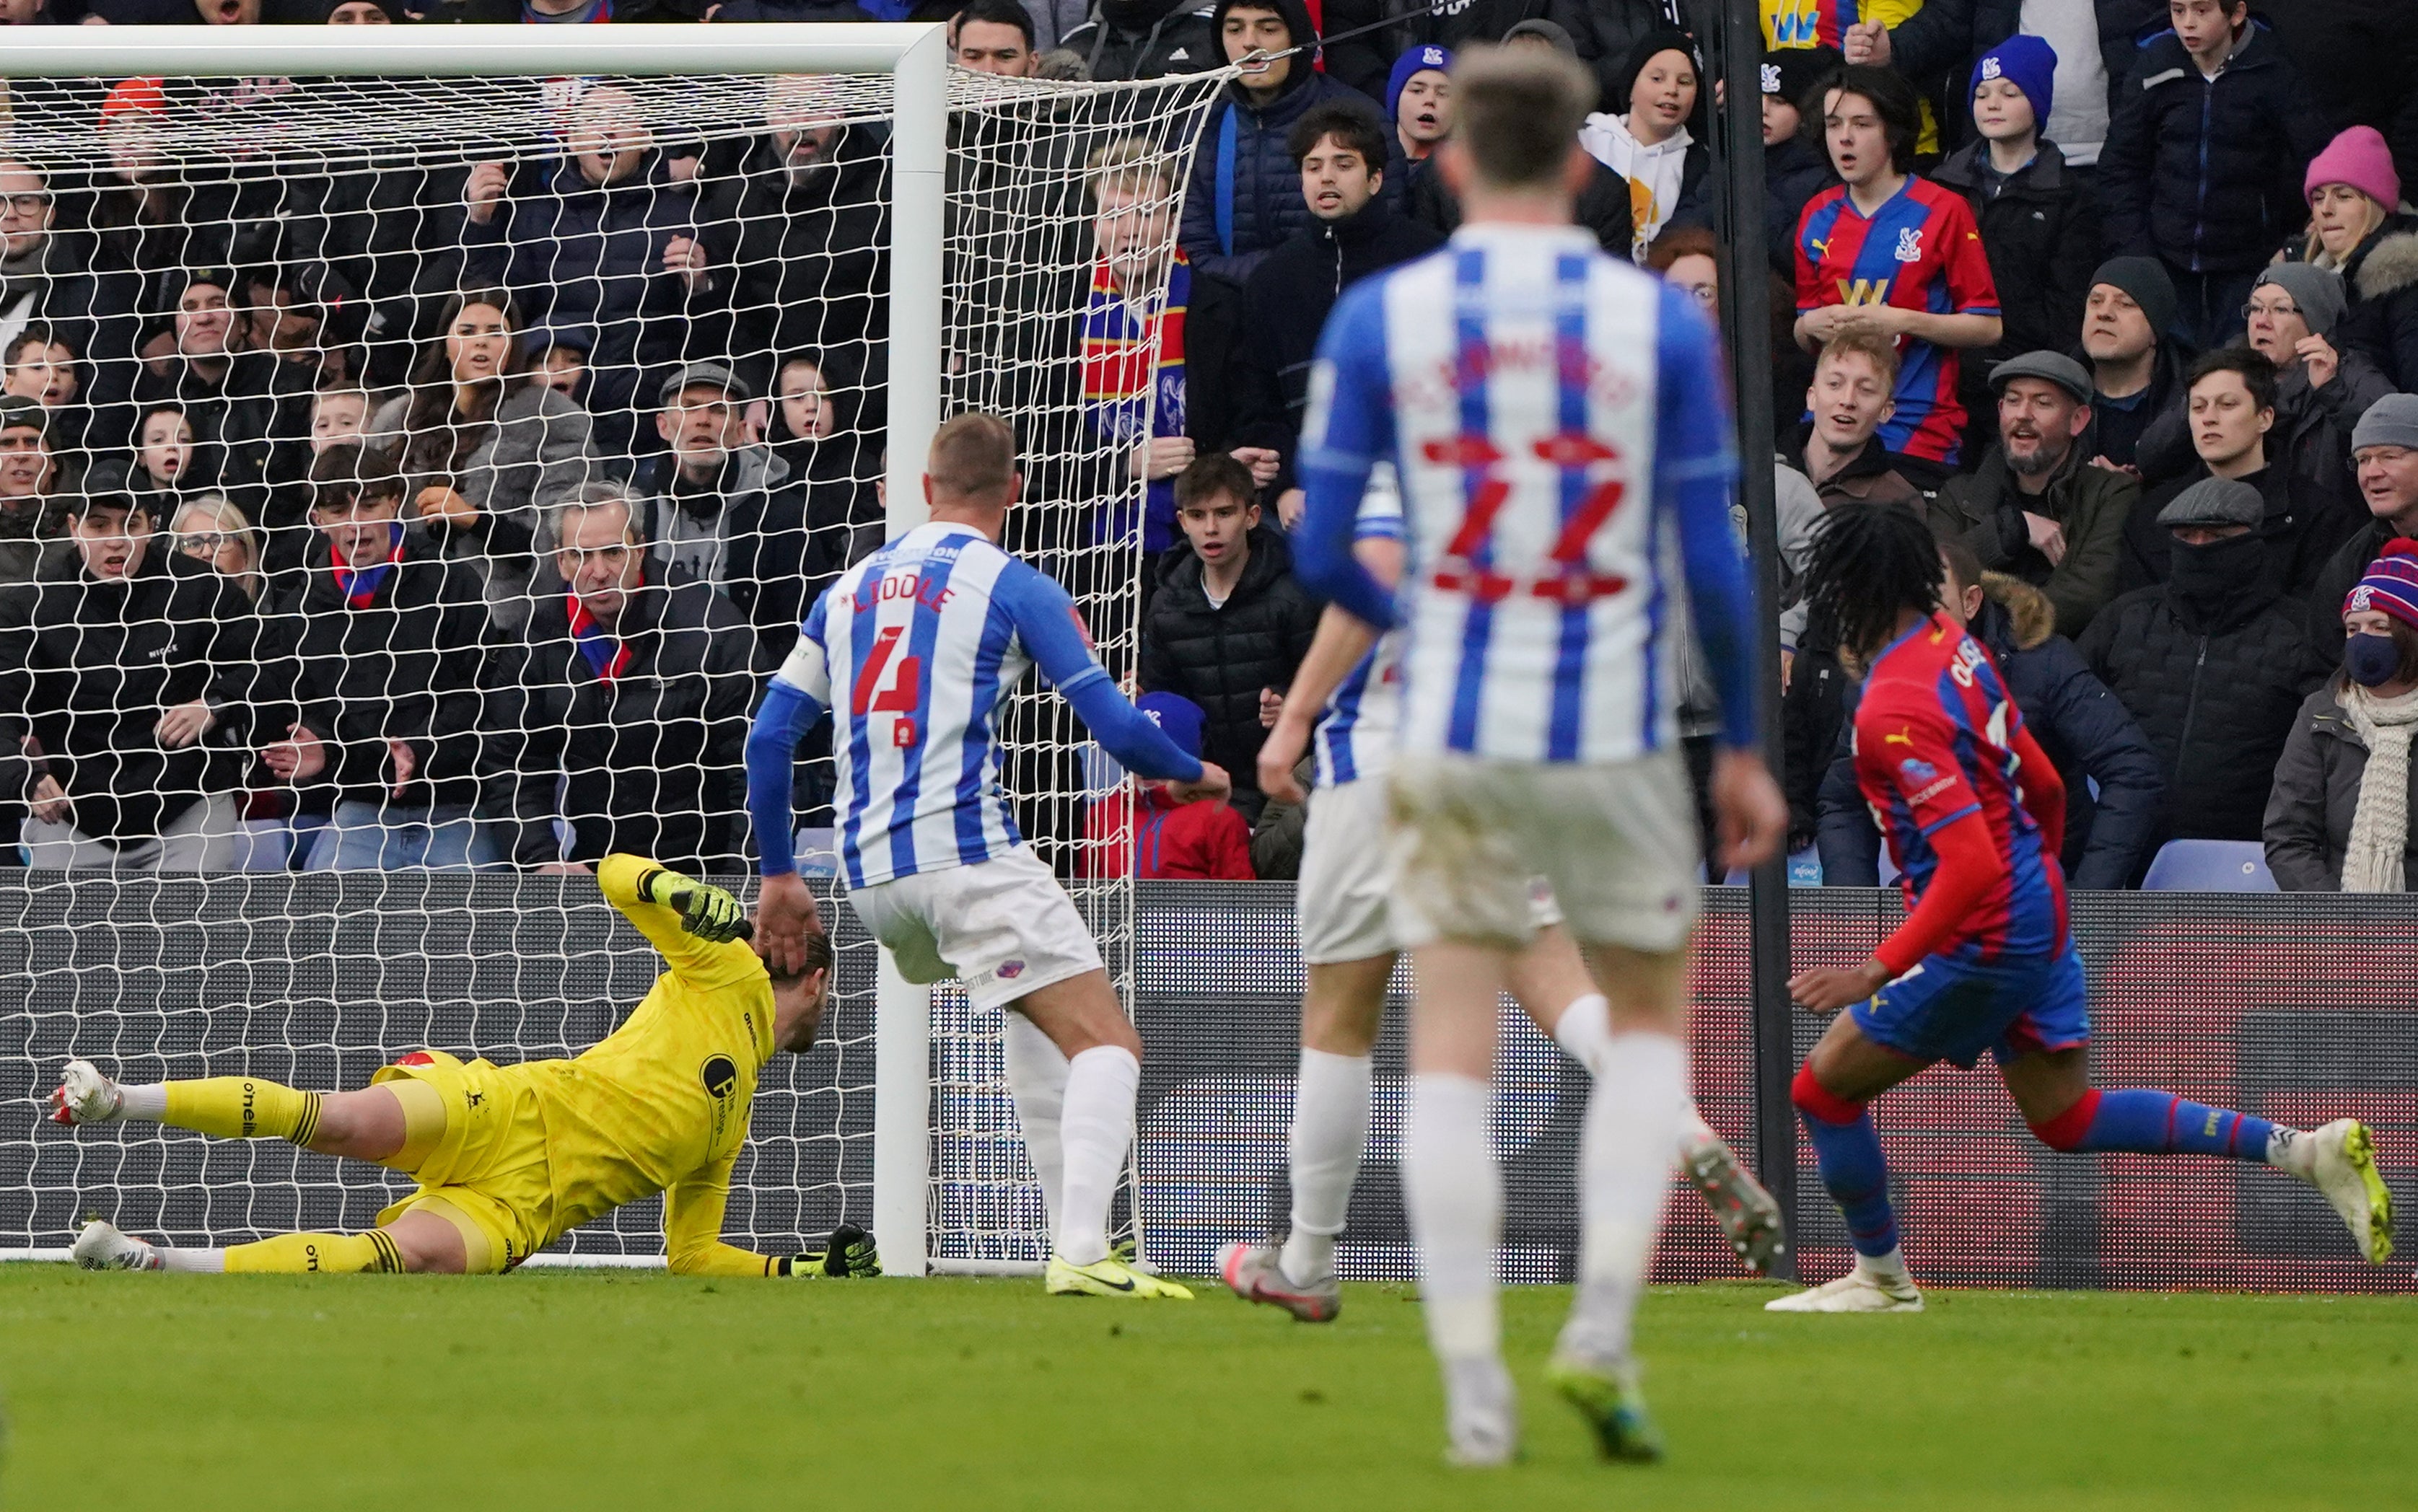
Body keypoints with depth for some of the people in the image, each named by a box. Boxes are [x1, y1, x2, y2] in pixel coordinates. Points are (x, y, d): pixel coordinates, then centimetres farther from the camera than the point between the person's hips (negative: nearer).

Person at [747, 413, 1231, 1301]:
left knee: (1039, 1013, 29)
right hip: (967, 852, -7)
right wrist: (1192, 777, 16)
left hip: (868, 870, 7)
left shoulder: (851, 586, 17)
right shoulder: (1014, 587, -1)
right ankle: (1082, 1252, -29)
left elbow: (769, 737, 16)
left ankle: (1071, 1238, 21)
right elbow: (1117, 729, -4)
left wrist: (779, 876, 24)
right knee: (1107, 1045, -9)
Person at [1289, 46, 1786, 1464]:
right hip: (1615, 735, 0)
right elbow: (1716, 564, -5)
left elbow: (1321, 552, -1)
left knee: (1454, 1053, 6)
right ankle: (1603, 1329, -1)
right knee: (1652, 1022, 18)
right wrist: (1745, 750, 8)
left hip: (1455, 736, 0)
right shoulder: (1660, 321, -5)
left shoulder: (1379, 318, -3)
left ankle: (1475, 1392, -2)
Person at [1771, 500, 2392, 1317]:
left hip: (1983, 937, -9)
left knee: (1824, 1090, 5)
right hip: (2042, 916, 9)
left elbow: (1970, 864, -30)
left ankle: (1881, 1278, 19)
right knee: (2067, 1118, 19)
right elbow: (2046, 787, 15)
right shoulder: (1957, 646, 4)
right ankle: (2309, 1151, 14)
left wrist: (1877, 972, -28)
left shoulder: (1893, 712, -24)